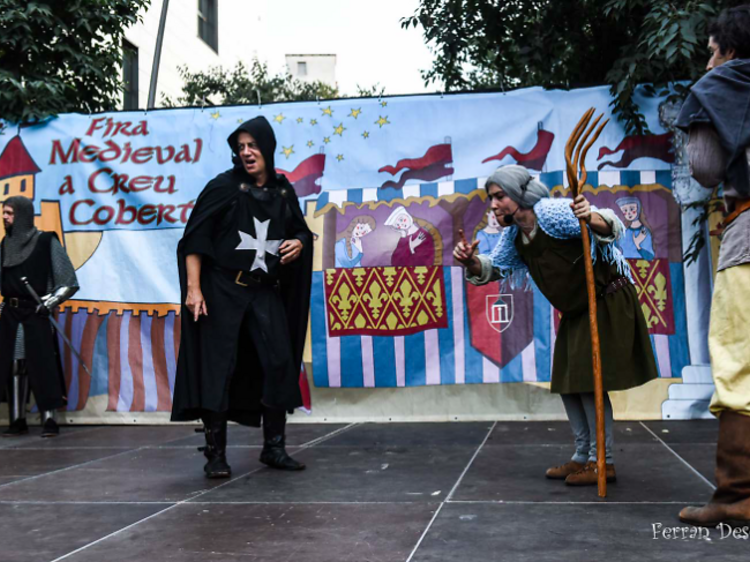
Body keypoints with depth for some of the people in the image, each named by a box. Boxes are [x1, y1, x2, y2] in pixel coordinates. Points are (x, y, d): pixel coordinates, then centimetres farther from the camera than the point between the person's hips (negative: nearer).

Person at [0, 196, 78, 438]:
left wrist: (49, 303, -13)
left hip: (36, 313, -5)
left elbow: (69, 282, -5)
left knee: (42, 365, -7)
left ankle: (49, 419, -3)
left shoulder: (47, 242, -4)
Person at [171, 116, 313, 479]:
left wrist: (299, 243, -4)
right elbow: (195, 238, -8)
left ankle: (273, 448, 13)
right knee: (219, 367, -3)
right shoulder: (223, 187, -4)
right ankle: (215, 454, 5)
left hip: (266, 292, 4)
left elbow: (301, 230, 20)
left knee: (280, 364, 0)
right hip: (222, 289, -4)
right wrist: (193, 288, -17)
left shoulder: (283, 191, 8)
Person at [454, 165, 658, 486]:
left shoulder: (554, 213, -25)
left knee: (589, 380, -10)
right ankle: (583, 457, 22)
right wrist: (472, 262, -10)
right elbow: (493, 269, 12)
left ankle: (603, 461, 0)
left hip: (608, 301, -9)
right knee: (567, 383, 11)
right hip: (577, 312, 9)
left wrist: (591, 218, -56)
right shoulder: (514, 237, 1)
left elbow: (612, 228, -32)